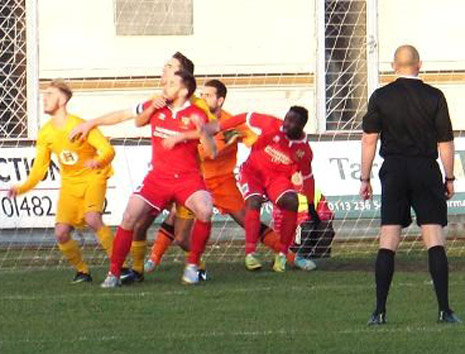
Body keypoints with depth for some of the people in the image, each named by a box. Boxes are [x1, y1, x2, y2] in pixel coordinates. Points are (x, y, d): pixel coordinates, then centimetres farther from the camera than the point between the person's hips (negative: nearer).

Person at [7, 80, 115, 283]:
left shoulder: (80, 125, -17)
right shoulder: (45, 133, 0)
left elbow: (108, 150, -21)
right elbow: (39, 168, 3)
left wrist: (98, 161, -44)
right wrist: (22, 188, -13)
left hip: (92, 178, -5)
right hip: (69, 184, 5)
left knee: (92, 219, -30)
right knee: (61, 233, -10)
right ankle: (82, 271, 12)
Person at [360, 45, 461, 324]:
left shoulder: (380, 97, 2)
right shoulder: (434, 97, -1)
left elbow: (369, 139, 1)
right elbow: (445, 141, 0)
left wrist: (365, 178, 5)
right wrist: (450, 178, 8)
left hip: (394, 170, 1)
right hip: (426, 170, -1)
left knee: (388, 244, 1)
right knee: (435, 242, -2)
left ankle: (380, 311, -2)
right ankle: (445, 310, -8)